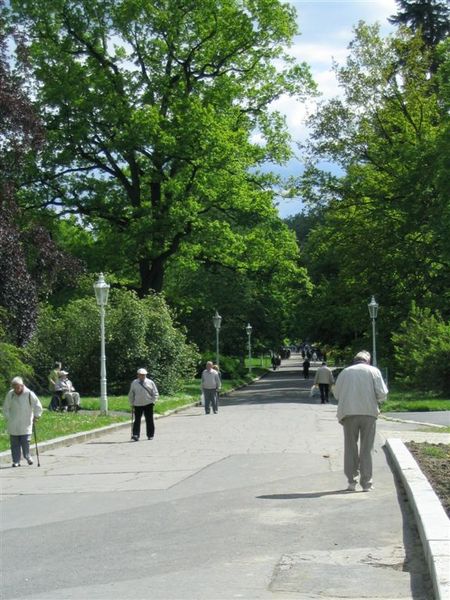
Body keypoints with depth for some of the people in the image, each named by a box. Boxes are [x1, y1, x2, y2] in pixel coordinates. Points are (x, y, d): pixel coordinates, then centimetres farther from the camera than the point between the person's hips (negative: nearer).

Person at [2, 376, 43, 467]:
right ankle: (16, 461, 10)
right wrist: (8, 418, 5)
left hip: (26, 424, -2)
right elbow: (5, 408, 10)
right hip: (13, 425, 2)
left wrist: (36, 416, 2)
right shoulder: (10, 394, -2)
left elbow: (38, 407, 4)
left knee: (25, 442, -6)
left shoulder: (29, 394, -8)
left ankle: (27, 456, 18)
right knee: (14, 443, 2)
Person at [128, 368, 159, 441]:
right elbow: (131, 395, 15)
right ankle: (135, 435, -11)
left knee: (149, 420, 4)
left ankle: (150, 435, 14)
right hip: (137, 404, 0)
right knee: (137, 420, -7)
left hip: (148, 404, 0)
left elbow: (156, 394, 8)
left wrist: (152, 401, -3)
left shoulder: (150, 383, 3)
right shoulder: (134, 383, 7)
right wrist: (132, 403, 7)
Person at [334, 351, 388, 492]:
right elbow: (382, 393, -3)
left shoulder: (345, 372, 9)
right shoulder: (373, 371, 4)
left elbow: (336, 394, 9)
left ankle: (351, 481, 7)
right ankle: (366, 483, 5)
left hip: (348, 413, 1)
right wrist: (377, 400, 17)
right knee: (366, 449, 5)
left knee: (350, 448, 9)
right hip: (369, 412, -1)